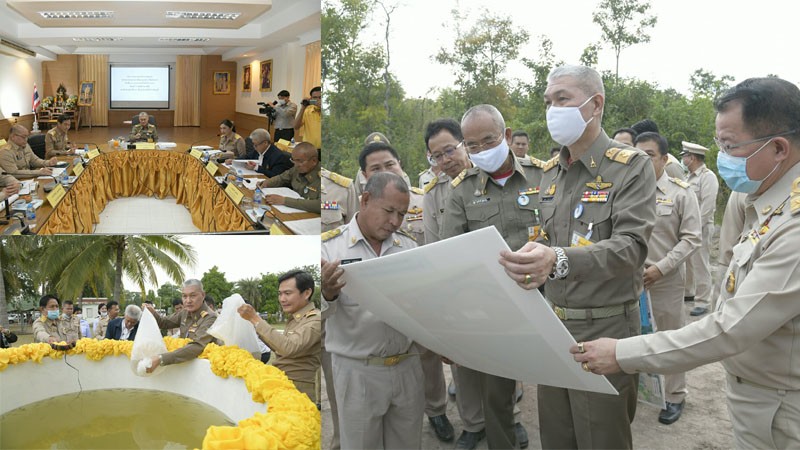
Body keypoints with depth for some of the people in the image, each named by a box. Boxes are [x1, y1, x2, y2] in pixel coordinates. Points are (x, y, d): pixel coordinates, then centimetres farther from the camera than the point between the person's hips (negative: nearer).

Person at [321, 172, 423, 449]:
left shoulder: (409, 246, 4)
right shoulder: (329, 246, -8)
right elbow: (323, 312, -12)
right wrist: (328, 294, -33)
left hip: (408, 366, 4)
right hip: (358, 371, -3)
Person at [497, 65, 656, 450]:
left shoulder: (632, 166, -9)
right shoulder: (550, 173, 11)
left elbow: (631, 245, -23)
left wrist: (560, 260, -39)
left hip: (605, 331, -6)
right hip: (552, 327, 6)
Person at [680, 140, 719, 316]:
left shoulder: (708, 177, -11)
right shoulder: (690, 177, 16)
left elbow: (707, 207, -18)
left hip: (700, 228, -8)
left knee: (700, 265, -5)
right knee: (686, 262, 15)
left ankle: (702, 302, 1)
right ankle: (688, 292, 29)